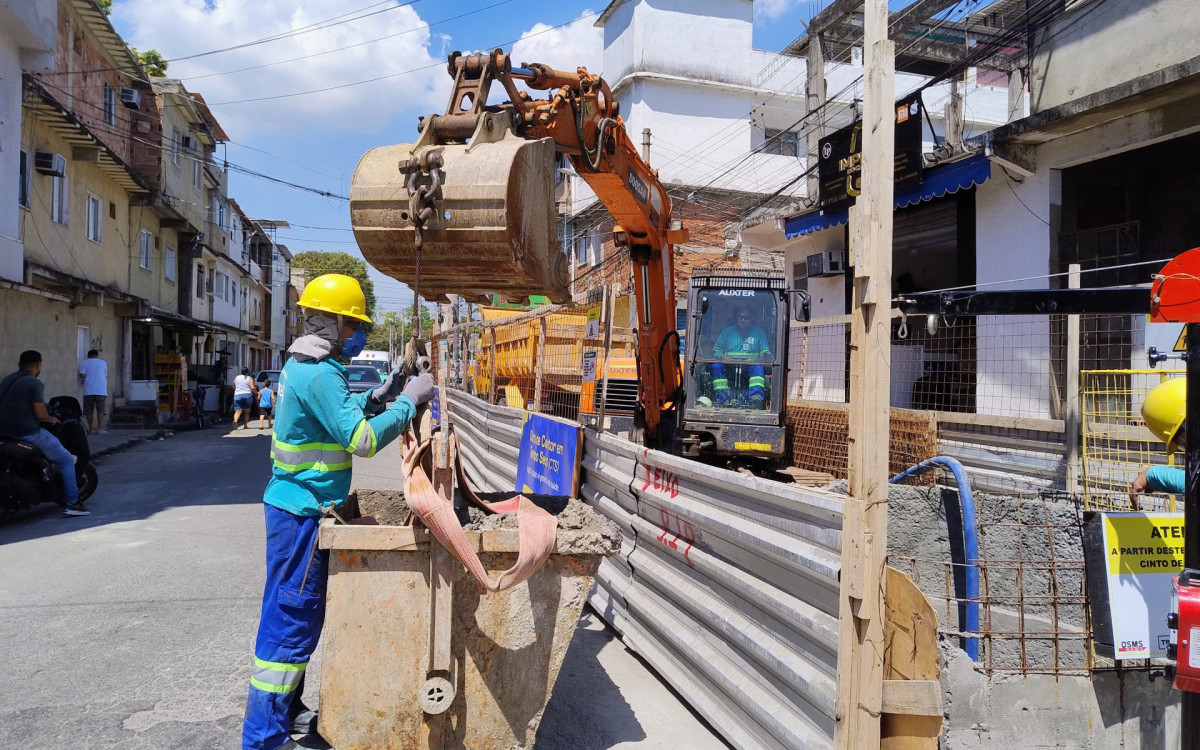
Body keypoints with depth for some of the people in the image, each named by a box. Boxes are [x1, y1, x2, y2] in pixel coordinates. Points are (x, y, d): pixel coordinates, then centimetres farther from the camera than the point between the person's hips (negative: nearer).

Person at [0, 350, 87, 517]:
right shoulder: (35, 384, -12)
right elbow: (40, 415, -18)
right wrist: (51, 419, 3)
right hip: (28, 433, -8)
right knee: (66, 460, 3)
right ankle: (72, 504, -3)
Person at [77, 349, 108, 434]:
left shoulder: (84, 362, 6)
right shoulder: (103, 363, 12)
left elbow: (82, 375, -5)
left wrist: (81, 382, 15)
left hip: (89, 390, 0)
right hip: (101, 390, 0)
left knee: (89, 410, 6)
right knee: (100, 410, -1)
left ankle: (90, 428, 7)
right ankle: (100, 428, -8)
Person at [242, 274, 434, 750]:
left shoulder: (302, 366, 11)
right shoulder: (320, 374, -21)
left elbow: (336, 415, 22)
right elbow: (362, 440, -26)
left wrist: (377, 397, 10)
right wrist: (409, 401, -18)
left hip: (295, 504, 11)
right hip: (302, 512, -11)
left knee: (297, 615, 19)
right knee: (291, 620, -3)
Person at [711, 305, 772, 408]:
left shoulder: (758, 332, 18)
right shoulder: (727, 332, 18)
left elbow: (766, 352, 12)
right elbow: (716, 350, 12)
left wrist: (766, 357, -13)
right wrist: (723, 356, -11)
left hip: (750, 366, -1)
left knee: (758, 367, -35)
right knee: (716, 366, -30)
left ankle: (756, 398, -53)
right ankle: (722, 397, -39)